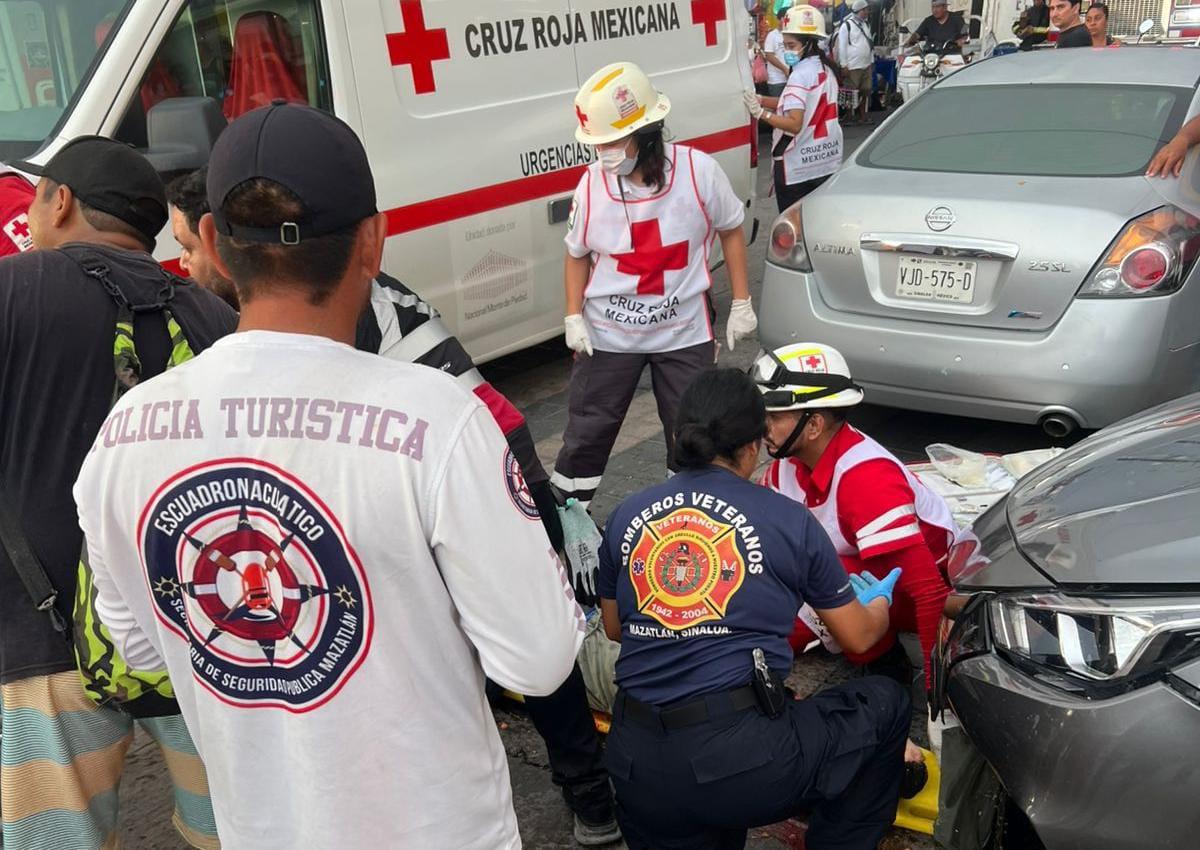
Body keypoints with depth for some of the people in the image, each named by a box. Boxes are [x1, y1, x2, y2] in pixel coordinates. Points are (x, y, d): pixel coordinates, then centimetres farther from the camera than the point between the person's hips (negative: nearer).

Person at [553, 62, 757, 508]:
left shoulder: (698, 171, -16)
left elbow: (730, 229, -1)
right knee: (586, 432, 9)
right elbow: (577, 253, 4)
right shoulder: (591, 184, -11)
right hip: (607, 333, 1)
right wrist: (574, 317, -3)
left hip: (684, 332, 0)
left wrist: (741, 304, 1)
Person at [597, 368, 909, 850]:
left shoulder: (626, 517, 6)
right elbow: (860, 637, 11)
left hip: (638, 767, 5)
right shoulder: (787, 520, -2)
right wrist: (881, 598, 34)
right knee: (885, 704, 21)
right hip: (744, 758, -4)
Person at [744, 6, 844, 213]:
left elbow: (795, 124, -22)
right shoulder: (826, 68, 11)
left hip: (796, 167, -8)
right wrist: (762, 100, 5)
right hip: (827, 162, 8)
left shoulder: (801, 74, -15)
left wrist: (760, 113, -23)